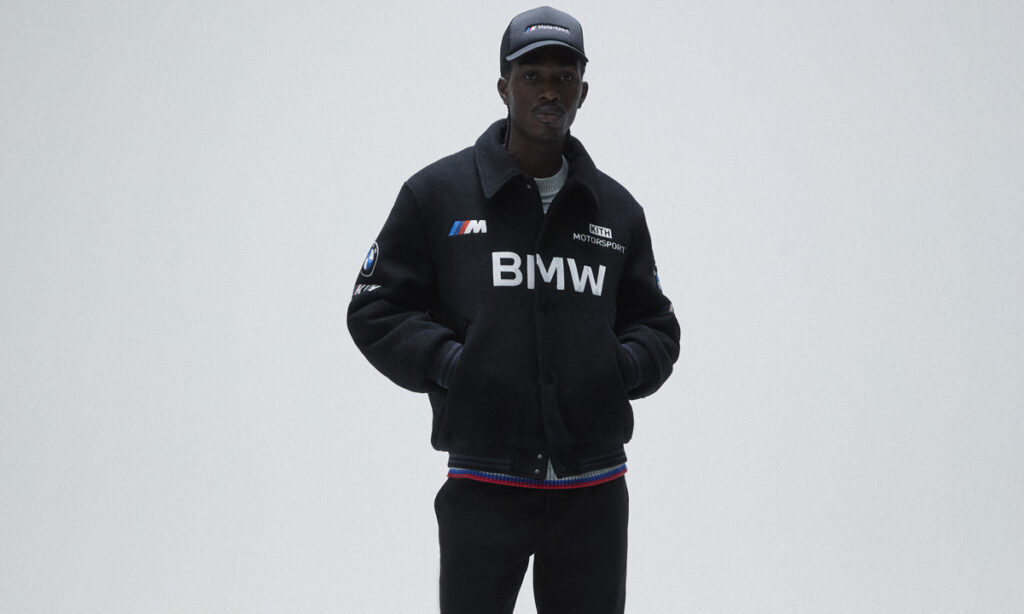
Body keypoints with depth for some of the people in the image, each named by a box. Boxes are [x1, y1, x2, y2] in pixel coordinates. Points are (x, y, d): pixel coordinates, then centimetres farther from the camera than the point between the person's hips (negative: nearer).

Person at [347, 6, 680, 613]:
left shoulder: (617, 211, 13)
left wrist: (619, 369, -1)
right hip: (484, 487, -3)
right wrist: (450, 365, -10)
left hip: (594, 488, 3)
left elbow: (657, 327, 20)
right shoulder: (437, 194, 3)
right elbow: (375, 309, 3)